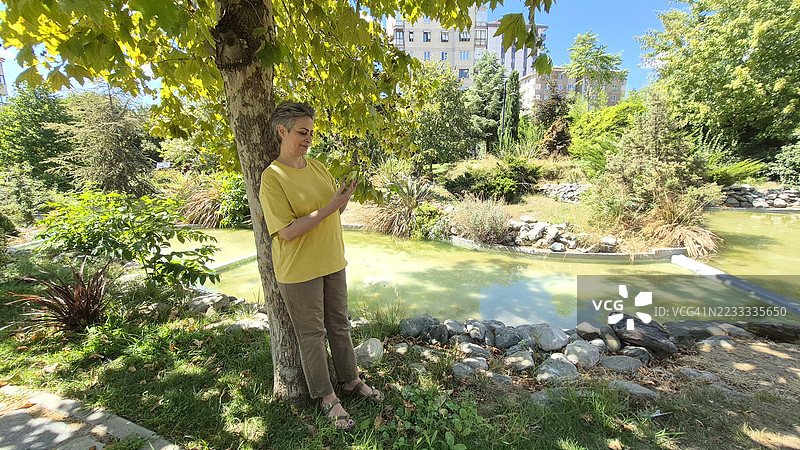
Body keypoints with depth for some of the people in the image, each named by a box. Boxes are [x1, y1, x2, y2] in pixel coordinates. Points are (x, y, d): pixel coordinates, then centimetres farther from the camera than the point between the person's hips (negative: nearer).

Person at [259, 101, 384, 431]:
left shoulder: (318, 167, 5)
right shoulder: (272, 177, -15)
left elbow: (335, 213, 11)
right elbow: (288, 232, -22)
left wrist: (345, 197, -10)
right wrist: (329, 207, -25)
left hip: (332, 261, 6)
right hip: (299, 270, -6)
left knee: (339, 325, 18)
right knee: (311, 335, 10)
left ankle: (351, 381, 37)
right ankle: (325, 396, 29)